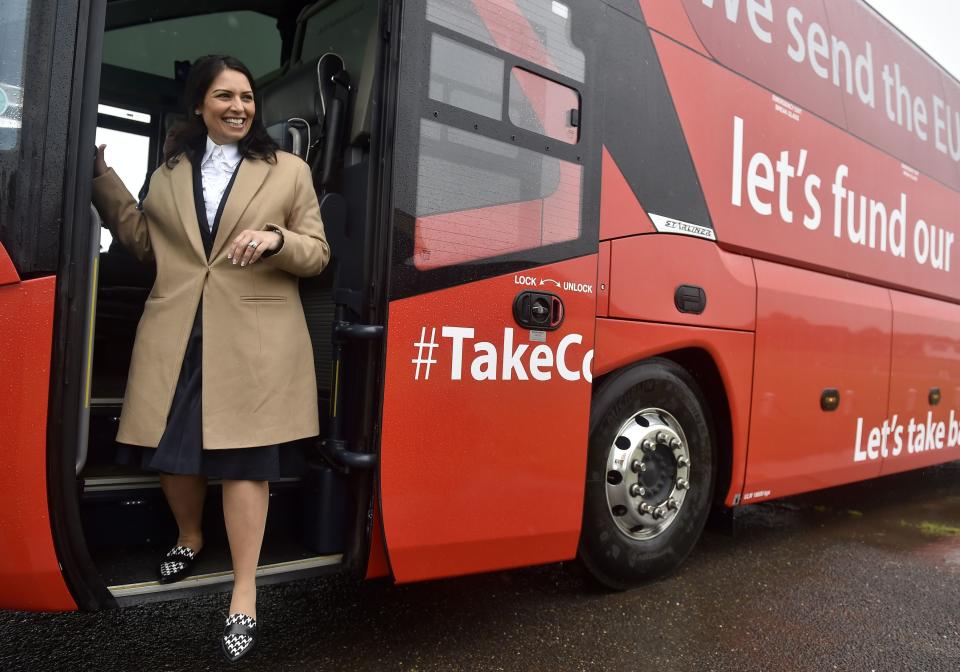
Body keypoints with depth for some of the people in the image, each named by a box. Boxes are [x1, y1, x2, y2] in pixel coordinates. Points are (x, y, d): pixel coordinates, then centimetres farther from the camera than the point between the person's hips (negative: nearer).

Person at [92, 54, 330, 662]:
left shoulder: (289, 171, 5)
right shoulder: (170, 172, 16)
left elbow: (318, 255, 2)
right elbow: (144, 241, 15)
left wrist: (276, 239, -18)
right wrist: (102, 178, 11)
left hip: (253, 342, -3)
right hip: (176, 338, 4)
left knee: (242, 462, -1)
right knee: (170, 453, 10)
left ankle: (244, 594, 12)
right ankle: (190, 538, 42)